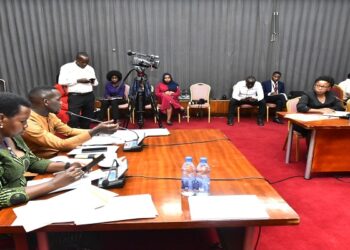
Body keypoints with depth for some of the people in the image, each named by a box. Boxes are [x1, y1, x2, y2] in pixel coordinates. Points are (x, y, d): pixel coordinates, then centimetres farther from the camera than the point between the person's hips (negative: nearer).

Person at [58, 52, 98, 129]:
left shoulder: (90, 68, 14)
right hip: (75, 96, -5)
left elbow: (96, 83, 20)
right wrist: (78, 80, -16)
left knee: (87, 118, 12)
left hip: (89, 96, 5)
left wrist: (93, 81, -4)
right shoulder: (67, 67, -2)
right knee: (73, 119, -9)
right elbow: (62, 81, -12)